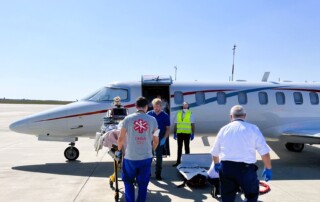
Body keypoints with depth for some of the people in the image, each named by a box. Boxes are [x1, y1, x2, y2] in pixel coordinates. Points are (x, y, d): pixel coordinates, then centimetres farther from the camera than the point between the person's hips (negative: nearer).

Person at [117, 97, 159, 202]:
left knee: (128, 181, 21)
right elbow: (156, 141, 5)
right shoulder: (152, 120, -3)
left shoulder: (128, 119, -6)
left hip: (130, 157, -1)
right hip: (146, 157, 1)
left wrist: (119, 150, 17)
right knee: (143, 184, 16)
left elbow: (120, 139, -2)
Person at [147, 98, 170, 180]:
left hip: (160, 139, -1)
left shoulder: (165, 116, -1)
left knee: (159, 156, 6)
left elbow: (168, 128, 0)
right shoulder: (149, 114, 2)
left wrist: (164, 138, -12)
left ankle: (158, 174, 16)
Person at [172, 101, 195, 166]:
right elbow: (176, 124, 9)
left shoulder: (190, 114, 0)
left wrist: (193, 134, -8)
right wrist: (174, 133, 6)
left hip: (187, 133, -2)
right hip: (179, 133, 3)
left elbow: (193, 124, -2)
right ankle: (178, 161, 14)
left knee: (187, 147, 8)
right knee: (179, 147, 8)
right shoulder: (178, 113, 8)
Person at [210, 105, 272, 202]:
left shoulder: (224, 129, 9)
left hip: (225, 167, 3)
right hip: (245, 168, -3)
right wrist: (268, 168, 9)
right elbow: (264, 152, -5)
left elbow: (214, 152, 19)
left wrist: (216, 164, 38)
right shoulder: (252, 128, -1)